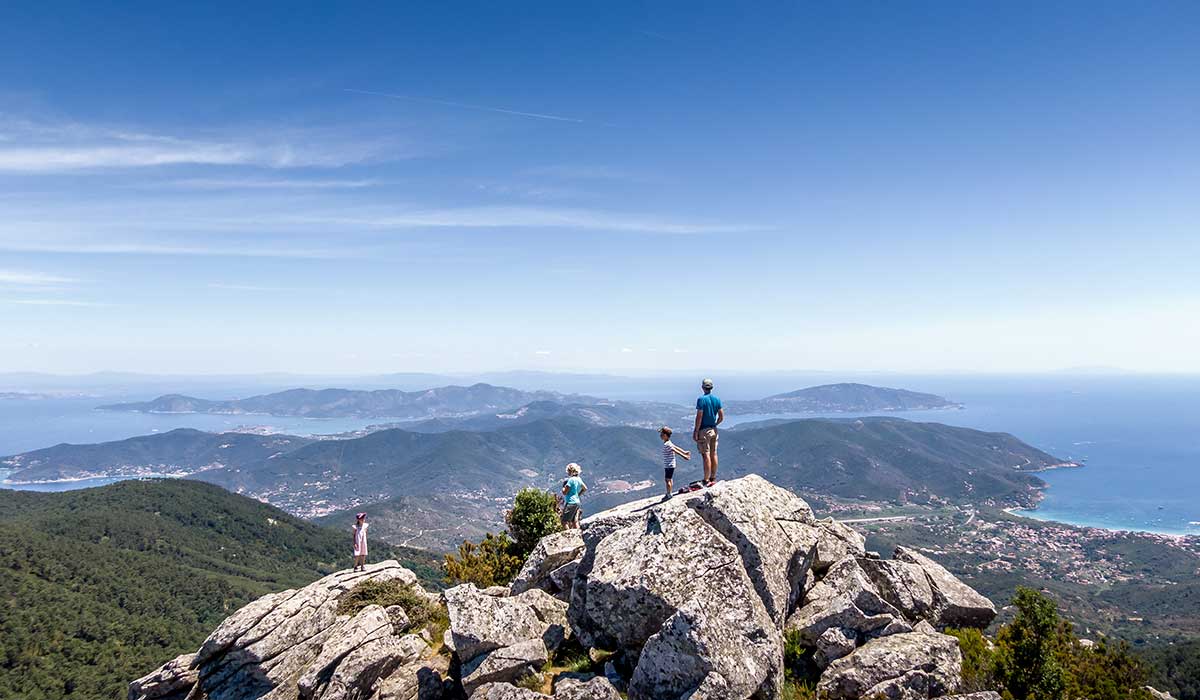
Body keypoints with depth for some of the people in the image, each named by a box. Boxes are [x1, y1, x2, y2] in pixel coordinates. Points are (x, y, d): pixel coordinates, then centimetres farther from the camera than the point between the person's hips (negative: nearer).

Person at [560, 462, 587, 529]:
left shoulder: (571, 480, -16)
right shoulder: (578, 479, 9)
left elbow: (564, 492, -15)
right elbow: (585, 489, 22)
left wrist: (564, 485, 2)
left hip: (570, 502, -9)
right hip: (577, 502, 9)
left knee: (564, 522, -4)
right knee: (575, 522, 10)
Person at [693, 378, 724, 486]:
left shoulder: (701, 400, -14)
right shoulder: (717, 399, 4)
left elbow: (699, 417, -17)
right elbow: (721, 417, 5)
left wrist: (696, 431, -11)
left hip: (704, 430, -6)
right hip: (714, 430, 6)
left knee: (706, 455, -5)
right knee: (713, 454, 12)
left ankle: (706, 480, -2)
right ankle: (713, 478, 20)